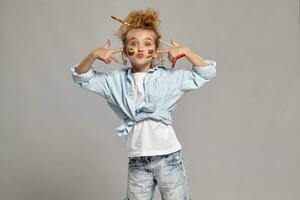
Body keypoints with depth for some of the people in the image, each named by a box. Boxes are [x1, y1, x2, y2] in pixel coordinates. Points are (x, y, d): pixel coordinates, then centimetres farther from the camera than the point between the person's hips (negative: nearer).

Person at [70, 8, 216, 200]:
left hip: (168, 156, -2)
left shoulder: (169, 77, 1)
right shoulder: (116, 80, 6)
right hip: (137, 160, 2)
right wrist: (93, 55, -9)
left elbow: (206, 73, 3)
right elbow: (82, 78, 8)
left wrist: (186, 52, -11)